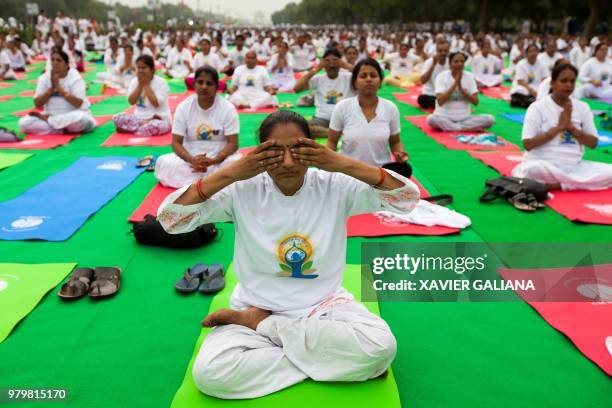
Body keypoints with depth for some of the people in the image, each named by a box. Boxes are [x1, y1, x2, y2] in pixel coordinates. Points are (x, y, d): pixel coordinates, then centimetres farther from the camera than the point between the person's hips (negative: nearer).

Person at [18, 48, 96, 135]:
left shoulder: (75, 77, -8)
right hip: (51, 115, 3)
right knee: (23, 123, -16)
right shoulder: (45, 77, 2)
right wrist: (52, 88, -16)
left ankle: (45, 119, -15)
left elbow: (78, 103, -21)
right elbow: (37, 104, -4)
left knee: (80, 118, -39)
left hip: (72, 116, -3)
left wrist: (58, 87, -21)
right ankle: (62, 130, -17)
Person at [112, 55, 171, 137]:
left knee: (155, 126, -40)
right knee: (117, 118, -16)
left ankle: (129, 130, -16)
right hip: (139, 117, 5)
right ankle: (145, 125, -19)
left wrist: (146, 85, -16)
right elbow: (131, 101, -6)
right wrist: (140, 85, -12)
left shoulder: (161, 82, -10)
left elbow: (156, 103, -21)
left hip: (160, 119, -5)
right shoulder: (135, 81, 5)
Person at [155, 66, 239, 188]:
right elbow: (176, 142, -6)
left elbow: (233, 143, -12)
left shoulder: (228, 108, -8)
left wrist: (213, 161, -29)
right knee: (163, 162, -26)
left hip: (220, 158, -2)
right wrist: (192, 160, -27)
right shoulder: (183, 107, -4)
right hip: (190, 158, 2)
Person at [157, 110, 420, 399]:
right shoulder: (243, 191, -10)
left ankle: (261, 325, -11)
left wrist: (345, 165, -25)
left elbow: (409, 199, -15)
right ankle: (328, 359, -11)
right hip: (255, 308, -1)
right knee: (209, 373, -27)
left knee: (380, 347, -28)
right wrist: (229, 174, -24)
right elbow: (168, 220, -15)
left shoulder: (334, 186, -9)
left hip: (324, 305, 2)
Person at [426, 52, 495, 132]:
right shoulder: (442, 76, -6)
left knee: (490, 119, -21)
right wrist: (455, 84, -21)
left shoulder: (469, 77, 3)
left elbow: (475, 101, -4)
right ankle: (470, 128, -22)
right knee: (431, 119, -37)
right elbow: (440, 101, -18)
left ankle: (448, 127, -18)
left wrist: (460, 87, -15)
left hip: (464, 118, 3)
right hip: (445, 116, -3)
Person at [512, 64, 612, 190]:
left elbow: (593, 143, 8)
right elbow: (528, 144, -12)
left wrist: (571, 127, -8)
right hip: (543, 164, -5)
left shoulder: (582, 107, 9)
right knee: (533, 170, -39)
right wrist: (559, 127, -14)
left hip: (575, 166, 5)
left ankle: (555, 184, -21)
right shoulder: (538, 107, -4)